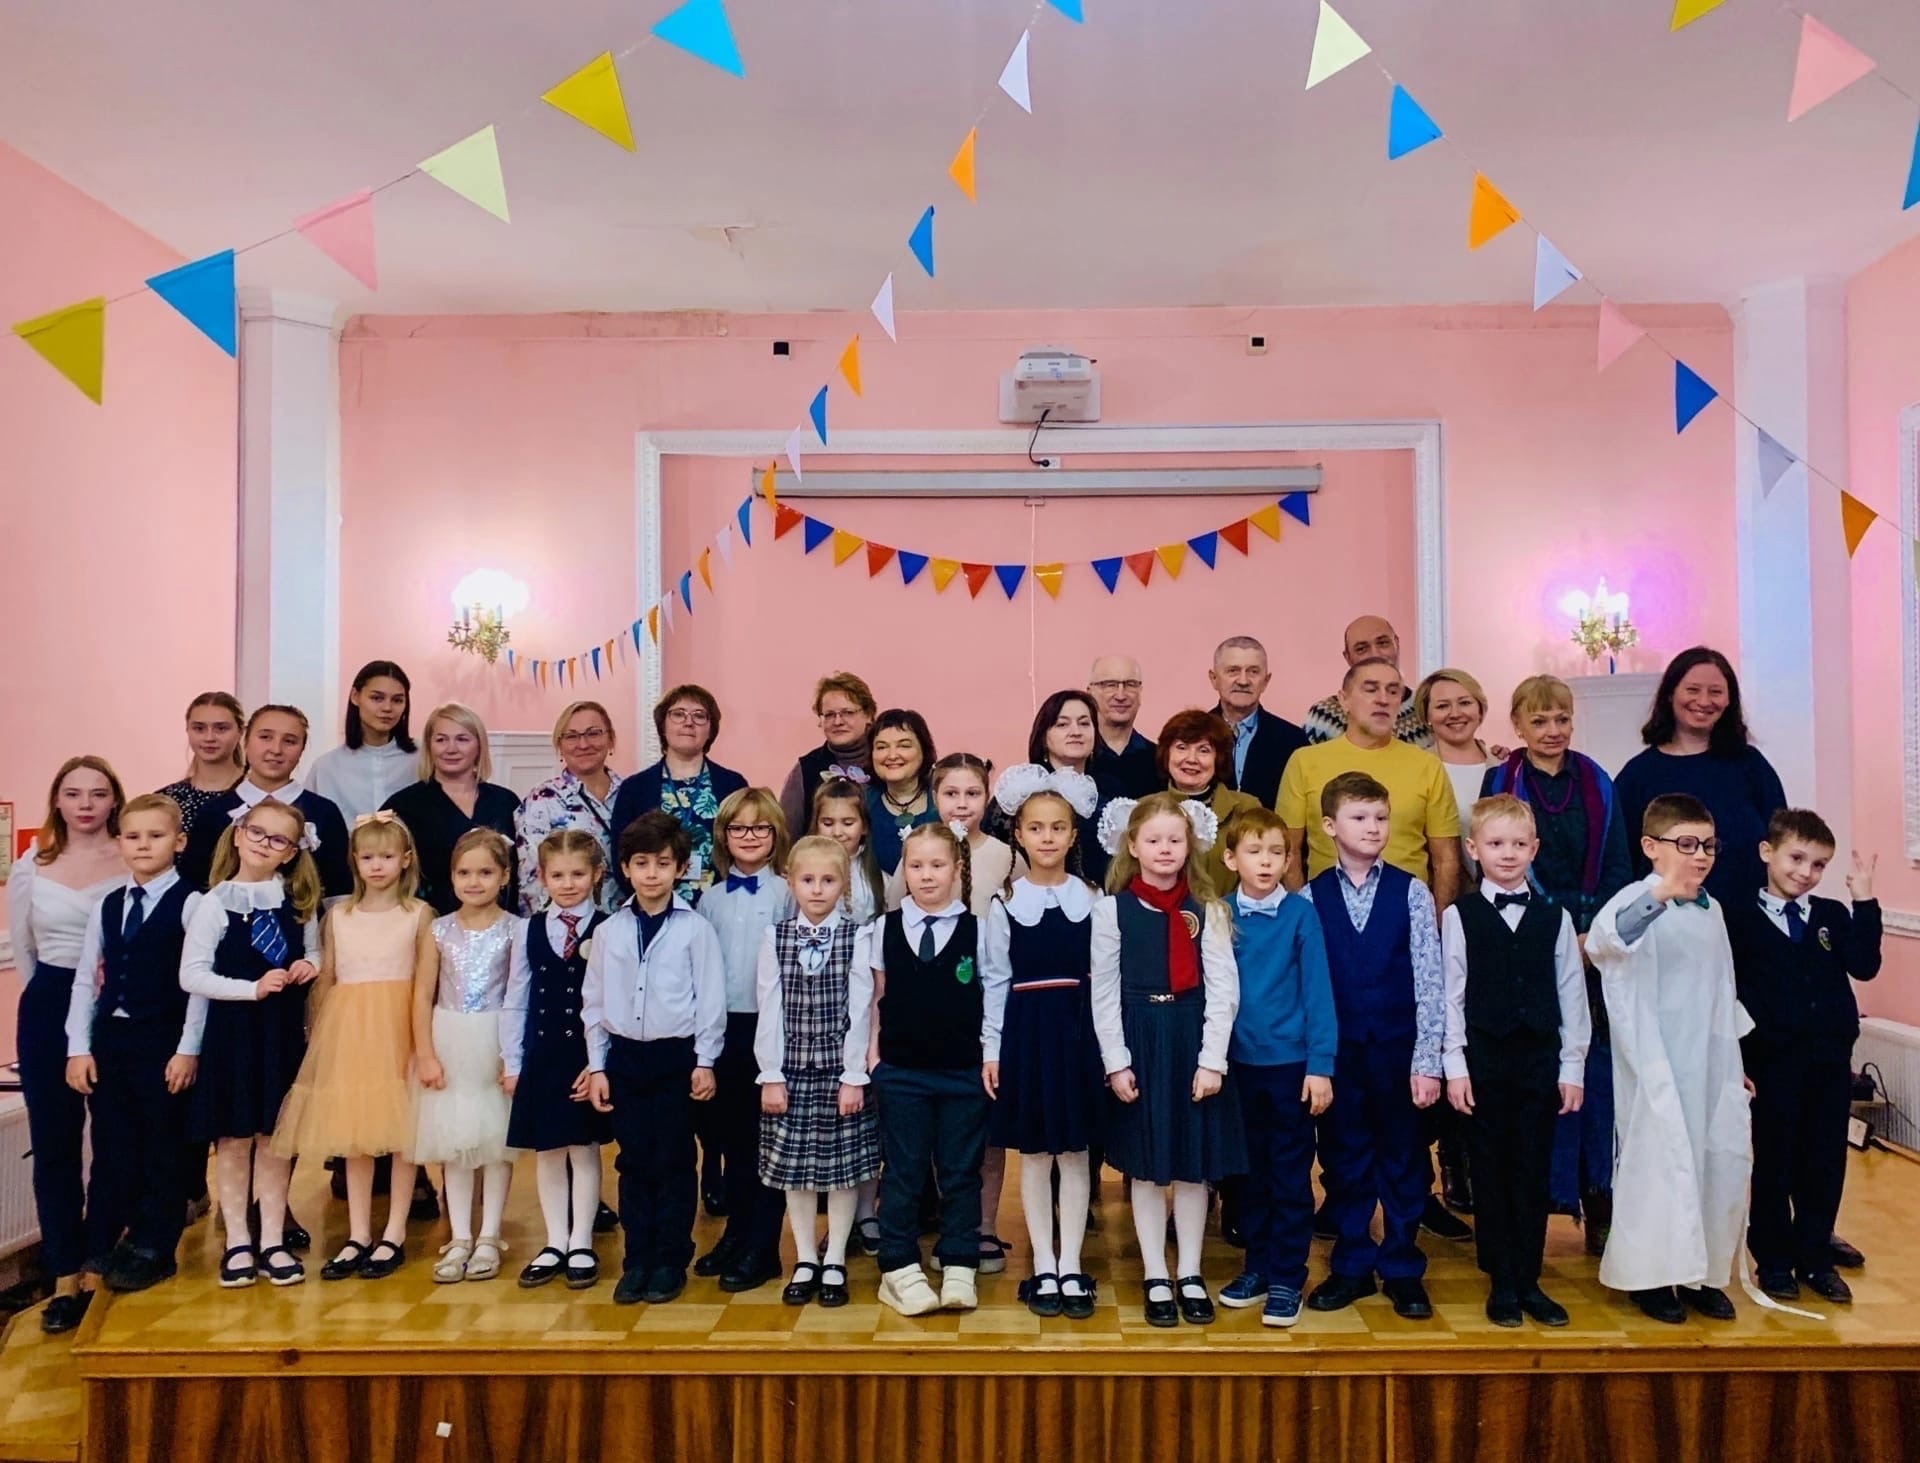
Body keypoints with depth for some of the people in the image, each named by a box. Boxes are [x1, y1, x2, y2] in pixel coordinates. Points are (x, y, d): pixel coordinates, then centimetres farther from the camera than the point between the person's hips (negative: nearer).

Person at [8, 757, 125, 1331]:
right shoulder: (30, 869, 5)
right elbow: (22, 951, 13)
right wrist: (58, 996, 8)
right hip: (50, 1013, 2)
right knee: (54, 1145, 5)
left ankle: (98, 1269, 18)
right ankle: (65, 1278, 14)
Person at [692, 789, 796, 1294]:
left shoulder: (786, 893, -4)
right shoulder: (711, 897, 8)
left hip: (769, 1025, -4)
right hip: (720, 1025, 4)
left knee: (766, 1138, 4)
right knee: (727, 1136, 13)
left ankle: (762, 1248, 13)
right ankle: (736, 1234, 27)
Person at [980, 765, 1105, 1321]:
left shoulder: (1092, 899, 1)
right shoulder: (1003, 903, 0)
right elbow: (994, 981, 1)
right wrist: (991, 1049, -2)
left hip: (1078, 1028, 1)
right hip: (1024, 1029, 0)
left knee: (1075, 1151, 7)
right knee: (1034, 1154, 7)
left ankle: (1070, 1267, 17)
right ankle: (1043, 1269, 18)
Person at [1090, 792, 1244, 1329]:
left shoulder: (1207, 910, 1)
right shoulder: (1113, 908, -2)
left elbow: (1222, 988, -3)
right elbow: (1104, 991, -2)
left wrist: (1212, 1059, -10)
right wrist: (1116, 1061, -6)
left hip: (1193, 1041, 1)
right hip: (1139, 1042, -1)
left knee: (1195, 1163, 10)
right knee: (1147, 1166, 8)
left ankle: (1190, 1275, 25)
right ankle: (1156, 1279, 21)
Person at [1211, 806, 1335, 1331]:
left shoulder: (1300, 913, -8)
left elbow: (1317, 990, -8)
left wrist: (1321, 1065, -10)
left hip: (1291, 1063, -3)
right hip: (1239, 1063, 3)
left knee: (1291, 1176, 6)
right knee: (1250, 1173, 15)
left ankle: (1287, 1279, 17)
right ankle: (1257, 1267, 29)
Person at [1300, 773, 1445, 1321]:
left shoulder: (1411, 893, -3)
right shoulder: (1310, 898, -2)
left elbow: (1429, 981, -5)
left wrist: (1427, 1060, -9)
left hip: (1398, 1049, -1)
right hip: (1337, 1050, 1)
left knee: (1403, 1161, 10)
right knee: (1343, 1162, 11)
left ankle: (1403, 1271, 26)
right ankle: (1351, 1268, 26)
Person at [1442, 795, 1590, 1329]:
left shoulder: (1555, 918, 5)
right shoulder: (1458, 916, -1)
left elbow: (1572, 994, 6)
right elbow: (1451, 995, -2)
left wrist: (1572, 1067, 3)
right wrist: (1455, 1067, -6)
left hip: (1540, 1058, 2)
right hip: (1484, 1058, -1)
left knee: (1533, 1171, 7)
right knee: (1491, 1172, 6)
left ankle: (1529, 1280, 19)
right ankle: (1502, 1282, 17)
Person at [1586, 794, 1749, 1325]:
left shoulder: (1711, 910, 11)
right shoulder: (1638, 904, -13)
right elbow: (1602, 939, -38)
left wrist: (1735, 1061, 22)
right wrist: (1659, 894, -54)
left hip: (1712, 1067, 7)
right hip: (1658, 1069, -7)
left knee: (1726, 1160, 8)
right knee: (1661, 1164, -2)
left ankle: (1703, 1272, 25)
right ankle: (1651, 1274, 14)